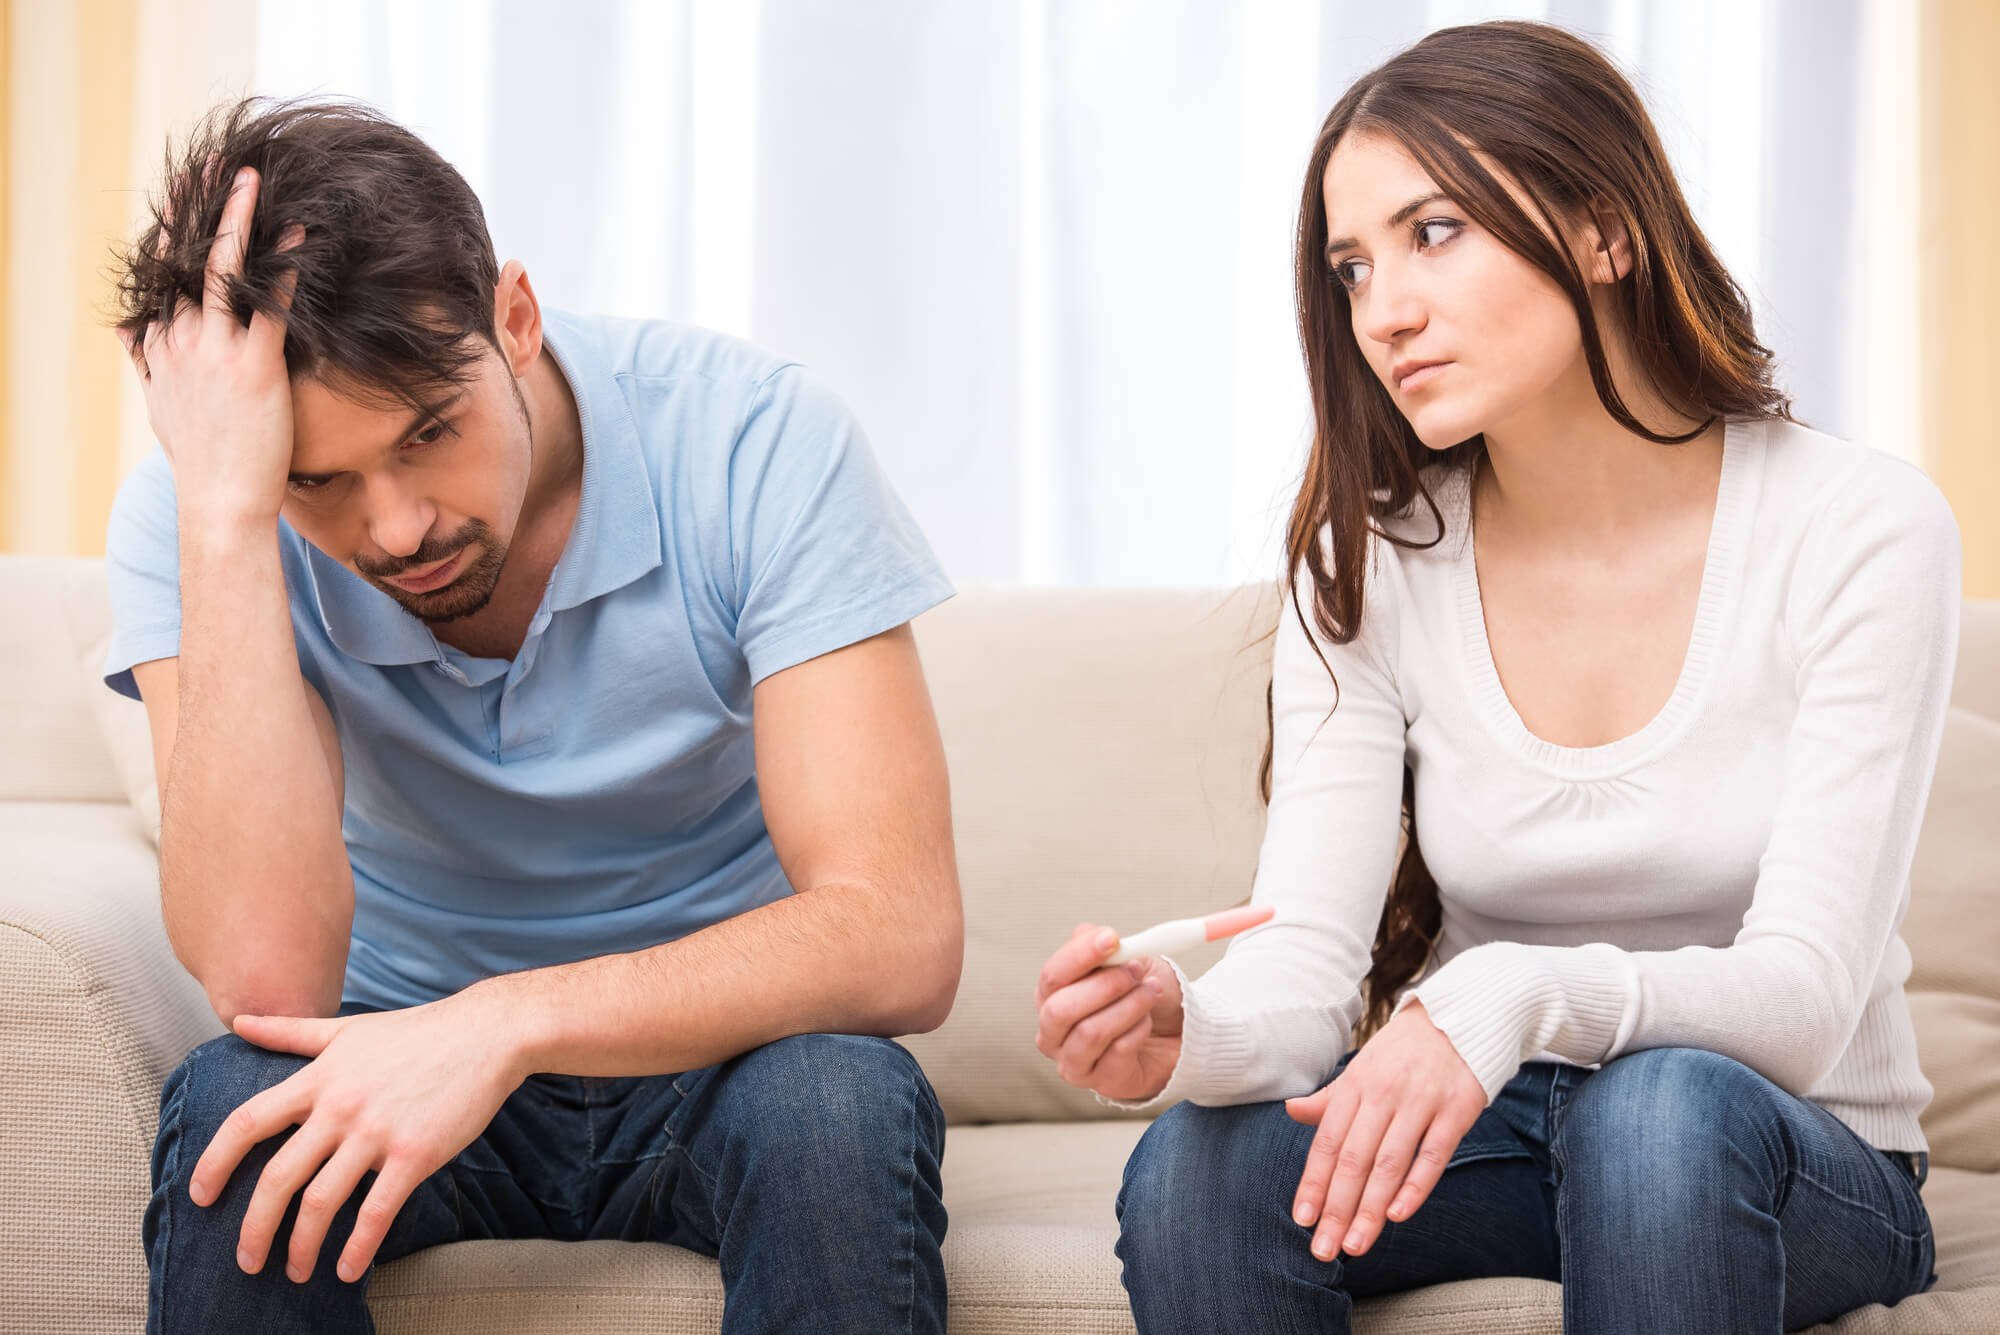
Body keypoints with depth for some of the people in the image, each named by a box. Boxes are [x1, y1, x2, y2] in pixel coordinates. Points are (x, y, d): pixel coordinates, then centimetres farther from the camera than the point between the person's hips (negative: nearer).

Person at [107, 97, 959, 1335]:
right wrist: (226, 509, -36)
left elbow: (904, 940, -26)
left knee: (842, 1104, -33)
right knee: (235, 1109, -31)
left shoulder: (754, 440, -20)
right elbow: (268, 979, -32)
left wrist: (509, 1022, -38)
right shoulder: (186, 521, -17)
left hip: (712, 1055, 0)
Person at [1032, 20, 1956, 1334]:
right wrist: (1188, 1035, -36)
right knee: (1195, 1168, -28)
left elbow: (1803, 1000, -22)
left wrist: (1515, 999, -40)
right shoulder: (1367, 562, -4)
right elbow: (1308, 956, -12)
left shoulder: (1860, 532, -14)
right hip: (1482, 1129, 2)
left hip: (1801, 1167, -2)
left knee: (1666, 1102, -36)